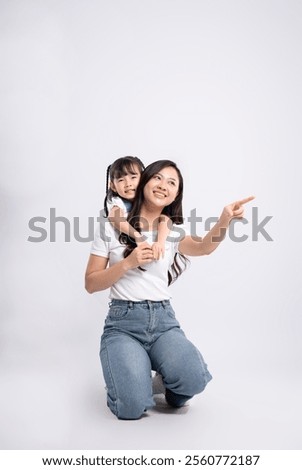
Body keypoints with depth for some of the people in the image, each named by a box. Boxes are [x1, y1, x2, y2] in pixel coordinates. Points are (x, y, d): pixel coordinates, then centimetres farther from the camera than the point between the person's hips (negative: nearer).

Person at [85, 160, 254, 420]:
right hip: (123, 321, -2)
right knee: (133, 407, -22)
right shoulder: (112, 227, 3)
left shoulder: (174, 231, 11)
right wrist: (127, 263, -12)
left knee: (193, 379, -28)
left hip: (164, 320, 2)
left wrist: (225, 218, -34)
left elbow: (204, 247, -13)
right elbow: (91, 284, 3)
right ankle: (126, 371, 13)